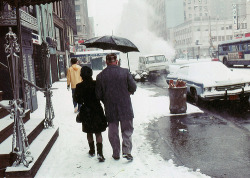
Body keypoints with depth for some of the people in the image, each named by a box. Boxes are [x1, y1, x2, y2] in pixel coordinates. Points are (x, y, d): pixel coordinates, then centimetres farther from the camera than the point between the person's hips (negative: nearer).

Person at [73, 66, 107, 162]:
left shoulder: (79, 86, -10)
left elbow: (77, 100, -5)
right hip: (97, 110, 0)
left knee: (89, 132, 18)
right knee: (98, 132, 7)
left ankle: (92, 150, 29)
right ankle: (99, 152, -3)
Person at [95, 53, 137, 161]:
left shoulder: (100, 76, -4)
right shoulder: (125, 72, -8)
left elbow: (98, 95, -1)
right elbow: (133, 87, -5)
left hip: (110, 109, 1)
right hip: (125, 107, -1)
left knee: (113, 132, 15)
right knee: (127, 130, 13)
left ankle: (116, 154, 21)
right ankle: (127, 151, 4)